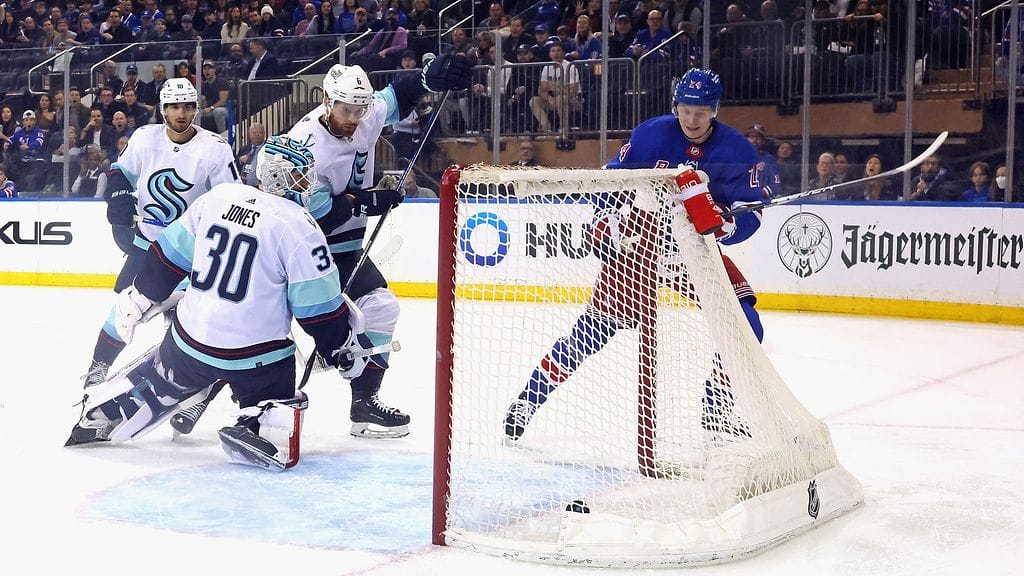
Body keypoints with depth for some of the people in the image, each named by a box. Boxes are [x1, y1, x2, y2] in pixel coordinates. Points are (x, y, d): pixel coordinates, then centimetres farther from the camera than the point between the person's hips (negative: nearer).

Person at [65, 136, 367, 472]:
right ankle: (254, 431, -18)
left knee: (160, 381, 30)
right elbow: (319, 307, -11)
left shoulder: (219, 196, 0)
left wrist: (138, 299, 21)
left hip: (190, 337, 6)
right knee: (277, 410, 11)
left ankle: (94, 418, 40)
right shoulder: (300, 227, -15)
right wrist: (344, 348, 4)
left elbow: (170, 255, 9)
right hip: (256, 354, -5)